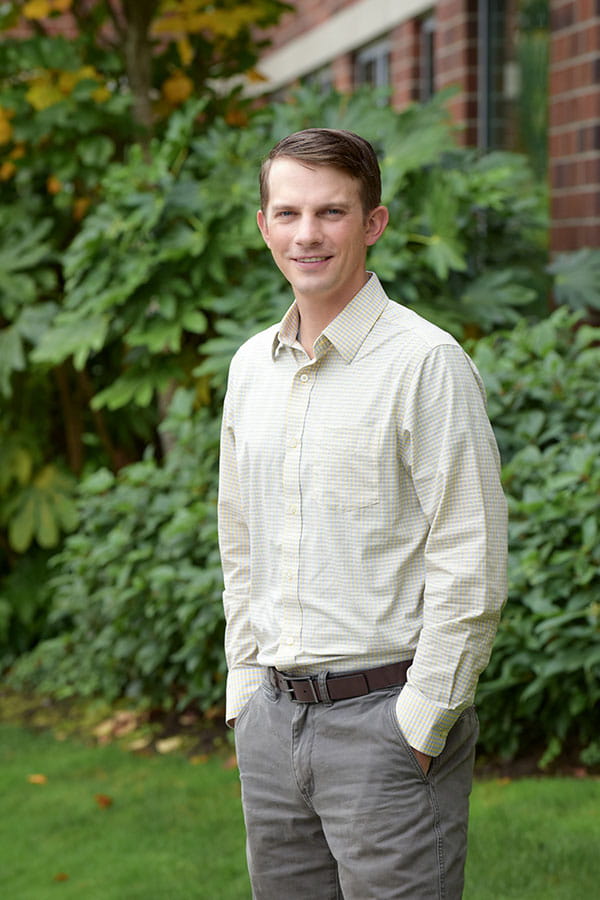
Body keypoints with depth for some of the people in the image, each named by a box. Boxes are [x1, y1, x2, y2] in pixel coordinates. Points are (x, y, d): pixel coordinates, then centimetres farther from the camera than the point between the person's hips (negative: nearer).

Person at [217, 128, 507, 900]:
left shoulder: (426, 362, -11)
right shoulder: (250, 366, 10)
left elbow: (470, 568, -13)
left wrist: (421, 721, -13)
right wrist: (246, 690, 12)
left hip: (386, 717, -6)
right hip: (271, 718, 6)